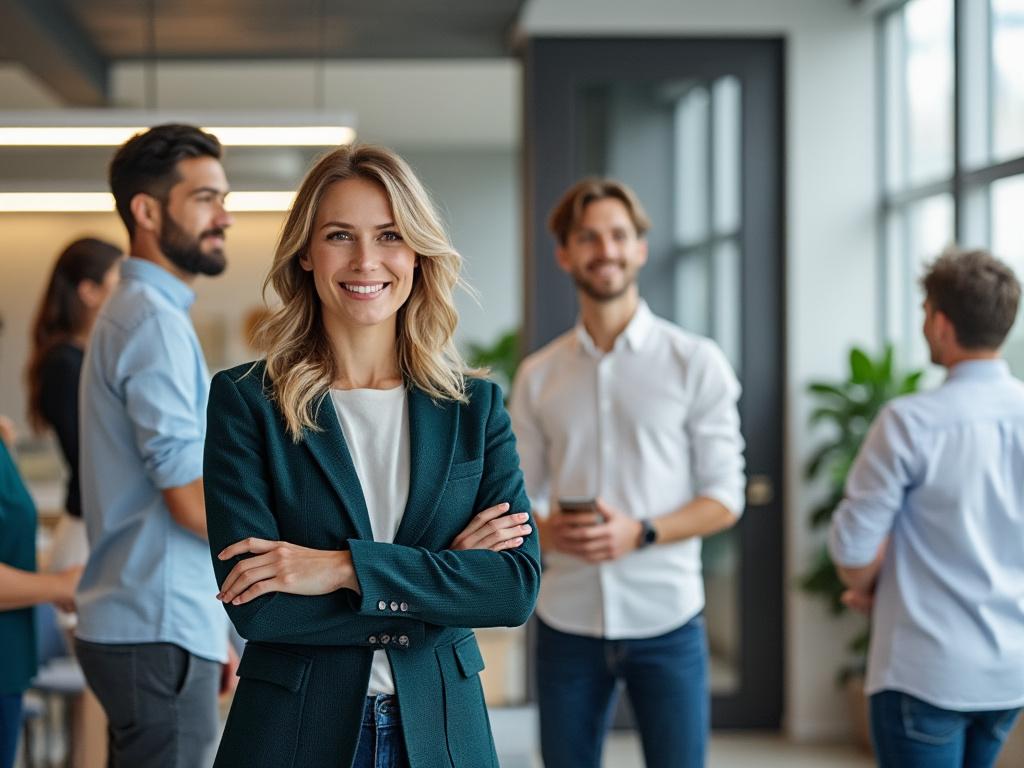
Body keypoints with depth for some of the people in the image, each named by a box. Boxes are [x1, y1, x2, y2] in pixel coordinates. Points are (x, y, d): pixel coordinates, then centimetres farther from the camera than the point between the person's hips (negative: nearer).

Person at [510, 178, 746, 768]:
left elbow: (725, 498, -2)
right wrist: (548, 531, -13)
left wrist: (639, 533, -17)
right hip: (567, 623, 2)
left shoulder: (696, 362, 0)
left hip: (666, 622, -2)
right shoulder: (538, 376, 8)